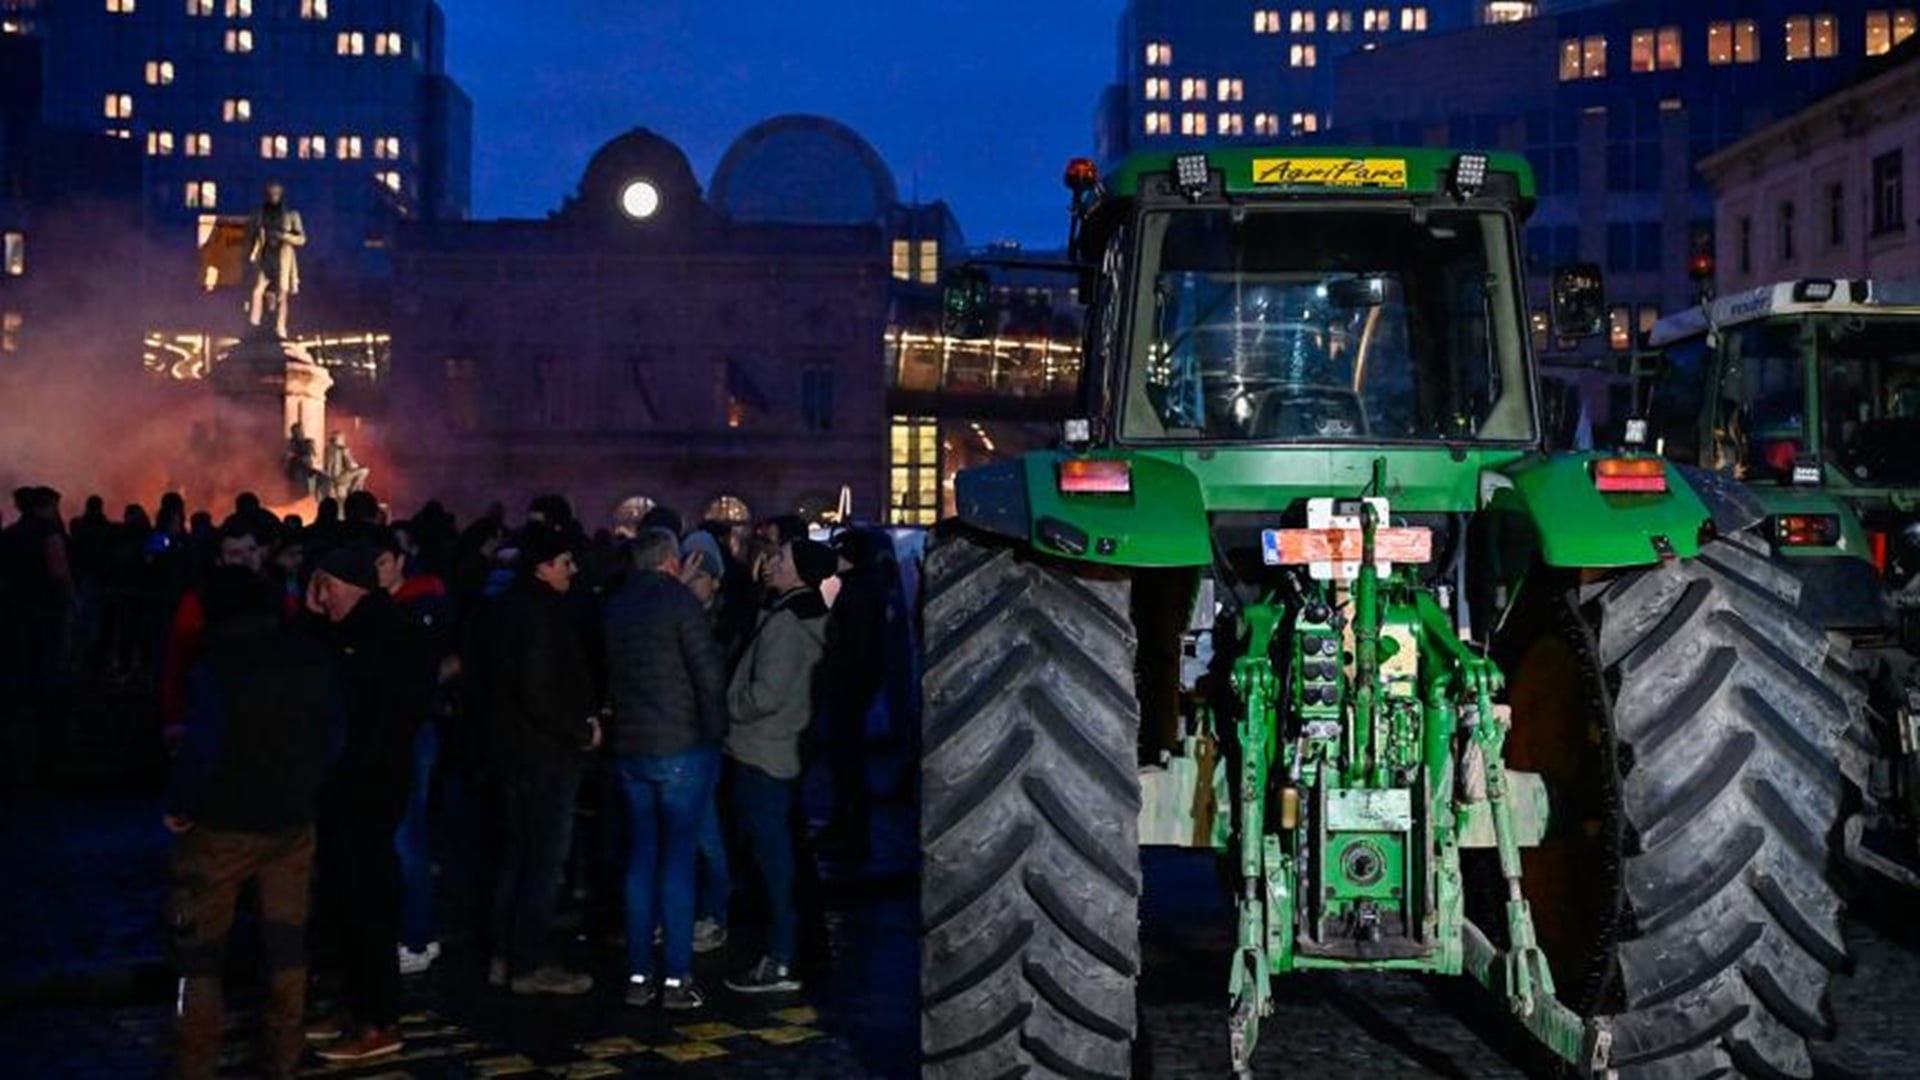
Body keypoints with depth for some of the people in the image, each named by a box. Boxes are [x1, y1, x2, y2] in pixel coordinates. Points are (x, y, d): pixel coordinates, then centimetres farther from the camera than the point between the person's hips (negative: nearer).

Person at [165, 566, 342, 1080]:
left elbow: (204, 748, -21)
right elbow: (335, 735, 2)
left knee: (200, 945, 9)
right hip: (293, 822, 4)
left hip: (222, 826, -4)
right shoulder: (311, 658, -1)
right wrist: (303, 787, 10)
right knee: (285, 938, 12)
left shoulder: (216, 667, -15)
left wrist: (179, 806, -8)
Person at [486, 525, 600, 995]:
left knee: (518, 854, 16)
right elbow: (539, 693, -26)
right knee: (545, 858, -2)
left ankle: (505, 956, 23)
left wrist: (583, 718, 12)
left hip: (515, 748, 10)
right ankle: (530, 965, 3)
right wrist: (582, 730, -13)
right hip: (546, 752, -10)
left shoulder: (514, 607, 10)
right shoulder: (544, 614, -19)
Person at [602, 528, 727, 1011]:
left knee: (641, 856, 11)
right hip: (682, 748, -6)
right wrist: (716, 731, -4)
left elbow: (608, 677, 13)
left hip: (630, 749, 6)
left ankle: (638, 975, 13)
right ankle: (676, 979, 1)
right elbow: (710, 675, -14)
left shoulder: (614, 608, 9)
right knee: (678, 857, -1)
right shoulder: (679, 602, -10)